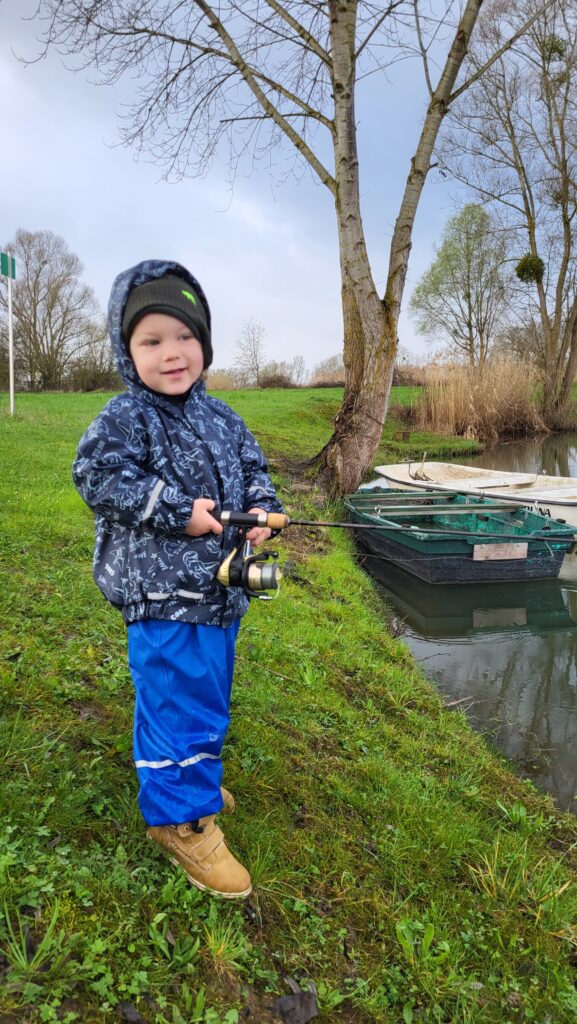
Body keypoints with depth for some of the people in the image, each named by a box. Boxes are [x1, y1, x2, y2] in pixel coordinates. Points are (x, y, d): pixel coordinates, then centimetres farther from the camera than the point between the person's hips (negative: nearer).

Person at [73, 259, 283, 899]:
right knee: (179, 699, -1)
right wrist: (178, 512, -23)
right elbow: (99, 477, -20)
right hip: (161, 592, -7)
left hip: (220, 587, 8)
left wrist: (261, 509, -6)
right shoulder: (122, 419, -11)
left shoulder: (221, 418, 8)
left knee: (208, 695, 22)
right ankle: (181, 816, 18)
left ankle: (191, 773, 46)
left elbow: (252, 469, 15)